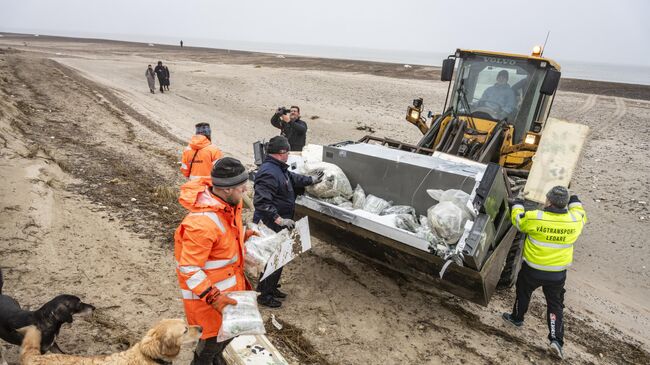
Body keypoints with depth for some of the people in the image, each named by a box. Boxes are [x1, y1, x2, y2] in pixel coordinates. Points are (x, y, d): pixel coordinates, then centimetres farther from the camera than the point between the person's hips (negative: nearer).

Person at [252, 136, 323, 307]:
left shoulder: (278, 168, 6)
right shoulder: (269, 173, -27)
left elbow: (292, 178, 27)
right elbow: (261, 202, -34)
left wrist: (311, 180, 34)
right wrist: (279, 220, -34)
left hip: (278, 225, 10)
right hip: (270, 226, -10)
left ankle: (271, 288, 38)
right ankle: (264, 295, 18)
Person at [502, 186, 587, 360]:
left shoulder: (534, 218, -24)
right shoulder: (574, 220, -13)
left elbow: (517, 219, -4)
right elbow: (581, 215, 12)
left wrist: (518, 205, 15)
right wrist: (575, 201, 30)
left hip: (532, 270, -2)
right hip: (558, 274, 2)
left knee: (523, 293, 24)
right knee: (555, 304, 17)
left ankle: (517, 318, 45)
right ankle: (556, 339, 10)